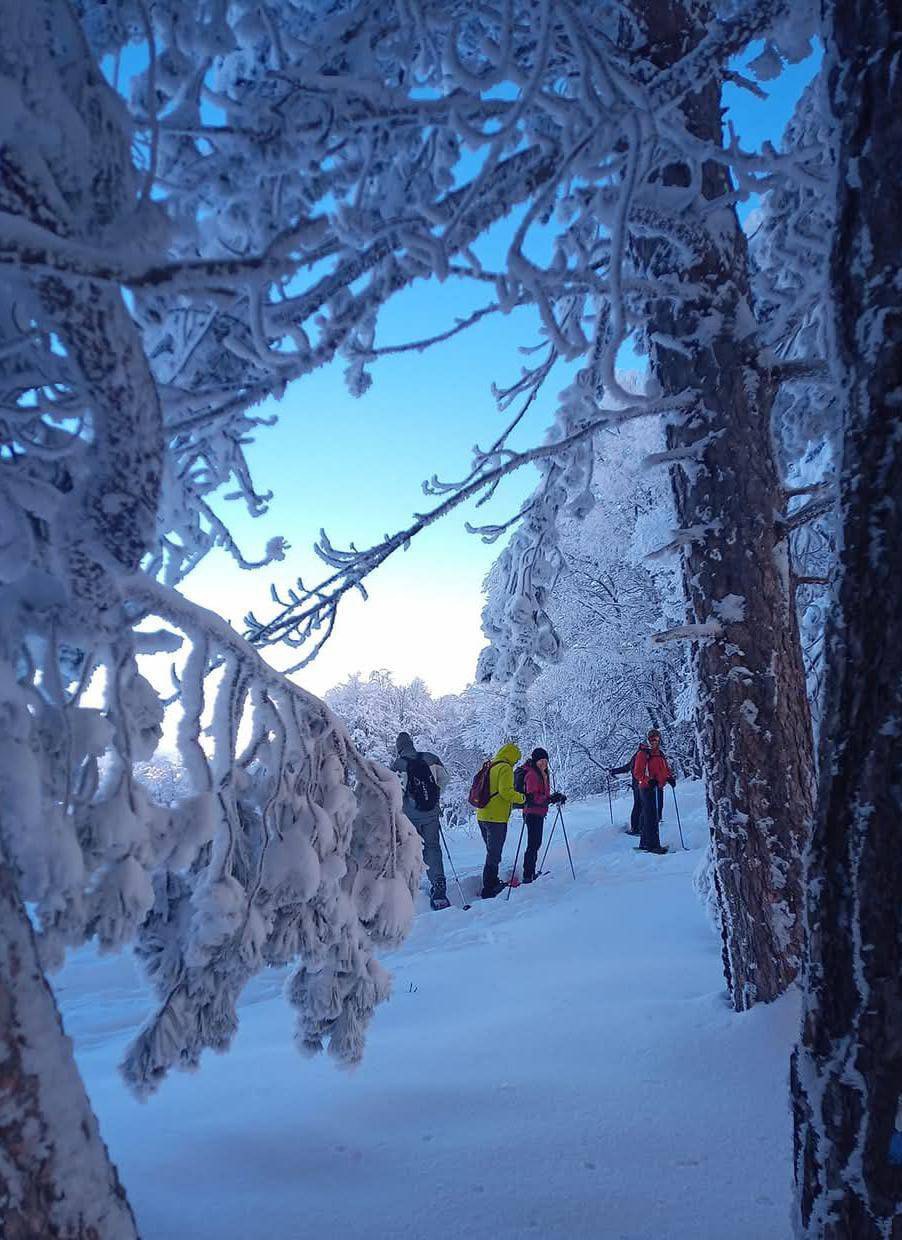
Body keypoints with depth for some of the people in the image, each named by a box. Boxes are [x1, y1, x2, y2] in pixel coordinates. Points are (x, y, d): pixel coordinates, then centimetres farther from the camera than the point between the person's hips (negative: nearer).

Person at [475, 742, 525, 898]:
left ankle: (492, 883, 30)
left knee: (492, 852, 21)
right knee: (494, 855, -3)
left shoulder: (489, 766, 16)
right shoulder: (505, 768, -10)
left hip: (482, 816, 9)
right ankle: (489, 889, -1)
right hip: (496, 818, -9)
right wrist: (521, 798, -8)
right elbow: (505, 791, -21)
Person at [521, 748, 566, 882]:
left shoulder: (544, 774, 14)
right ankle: (527, 876, -8)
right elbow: (532, 797, -24)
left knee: (536, 843, 17)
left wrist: (556, 797, 4)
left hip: (539, 813, 10)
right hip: (532, 813, -10)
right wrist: (550, 799, -33)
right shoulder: (532, 774, -16)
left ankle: (531, 873, 27)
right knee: (533, 844, -10)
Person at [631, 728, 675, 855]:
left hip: (658, 789, 8)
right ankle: (653, 845, -12)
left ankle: (645, 843, 19)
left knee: (656, 816, 10)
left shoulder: (660, 754, 17)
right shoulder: (642, 754, -6)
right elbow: (637, 773, -11)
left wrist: (670, 777, 2)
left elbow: (666, 769, 23)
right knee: (651, 817, -11)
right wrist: (648, 781, -25)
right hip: (647, 789, -8)